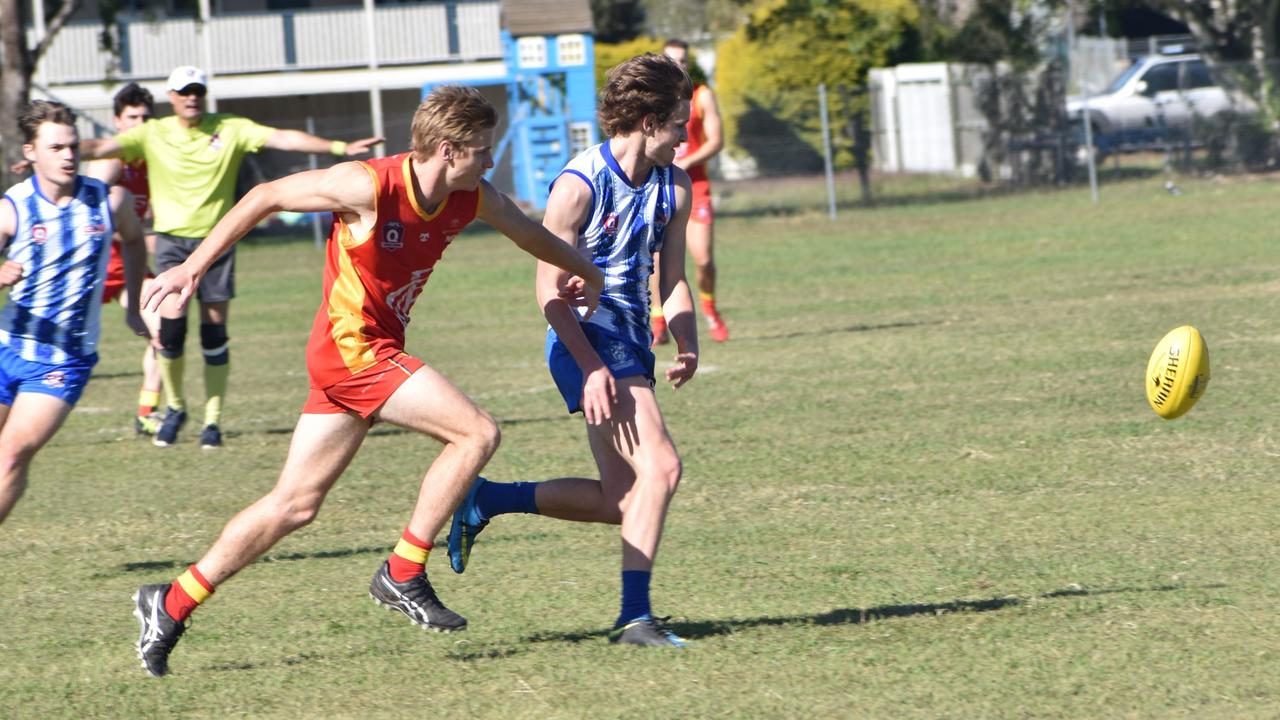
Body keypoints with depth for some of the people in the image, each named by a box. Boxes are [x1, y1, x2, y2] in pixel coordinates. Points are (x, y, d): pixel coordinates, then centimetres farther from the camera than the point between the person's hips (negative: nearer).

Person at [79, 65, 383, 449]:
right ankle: (174, 406, 9)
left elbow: (282, 138, -7)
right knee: (171, 321, -14)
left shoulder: (230, 130, 0)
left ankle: (213, 420, 10)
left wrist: (341, 147, -15)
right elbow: (104, 147, -7)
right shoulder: (153, 135, 1)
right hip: (172, 240, 0)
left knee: (214, 332, -1)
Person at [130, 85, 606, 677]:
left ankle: (172, 604, 16)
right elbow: (266, 197, -11)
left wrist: (585, 271, 36)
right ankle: (403, 575, -7)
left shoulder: (472, 198, 0)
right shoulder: (370, 186, -20)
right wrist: (194, 267, -10)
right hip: (351, 347, -8)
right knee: (477, 431, -15)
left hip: (375, 351, 8)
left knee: (295, 504, 9)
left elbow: (528, 231, 21)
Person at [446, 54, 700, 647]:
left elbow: (672, 280, 12)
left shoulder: (674, 188, 6)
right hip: (587, 345, -8)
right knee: (660, 467, -21)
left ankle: (484, 499, 24)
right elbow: (550, 290, -14)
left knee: (620, 501, 9)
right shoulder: (579, 185, -15)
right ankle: (634, 616, -18)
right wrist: (592, 369, -22)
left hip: (632, 345, 8)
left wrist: (687, 346, -7)